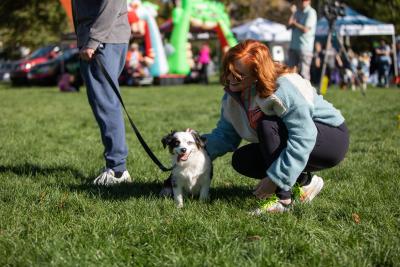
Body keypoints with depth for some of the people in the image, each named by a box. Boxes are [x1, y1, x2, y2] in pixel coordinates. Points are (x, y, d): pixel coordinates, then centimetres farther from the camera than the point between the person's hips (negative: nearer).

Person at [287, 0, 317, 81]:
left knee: (303, 72, -7)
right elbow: (289, 25, 9)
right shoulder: (297, 12, 14)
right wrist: (293, 13, -3)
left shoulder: (311, 13, -8)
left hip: (305, 48, -7)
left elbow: (305, 29, -16)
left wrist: (295, 23, -2)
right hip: (293, 46, 7)